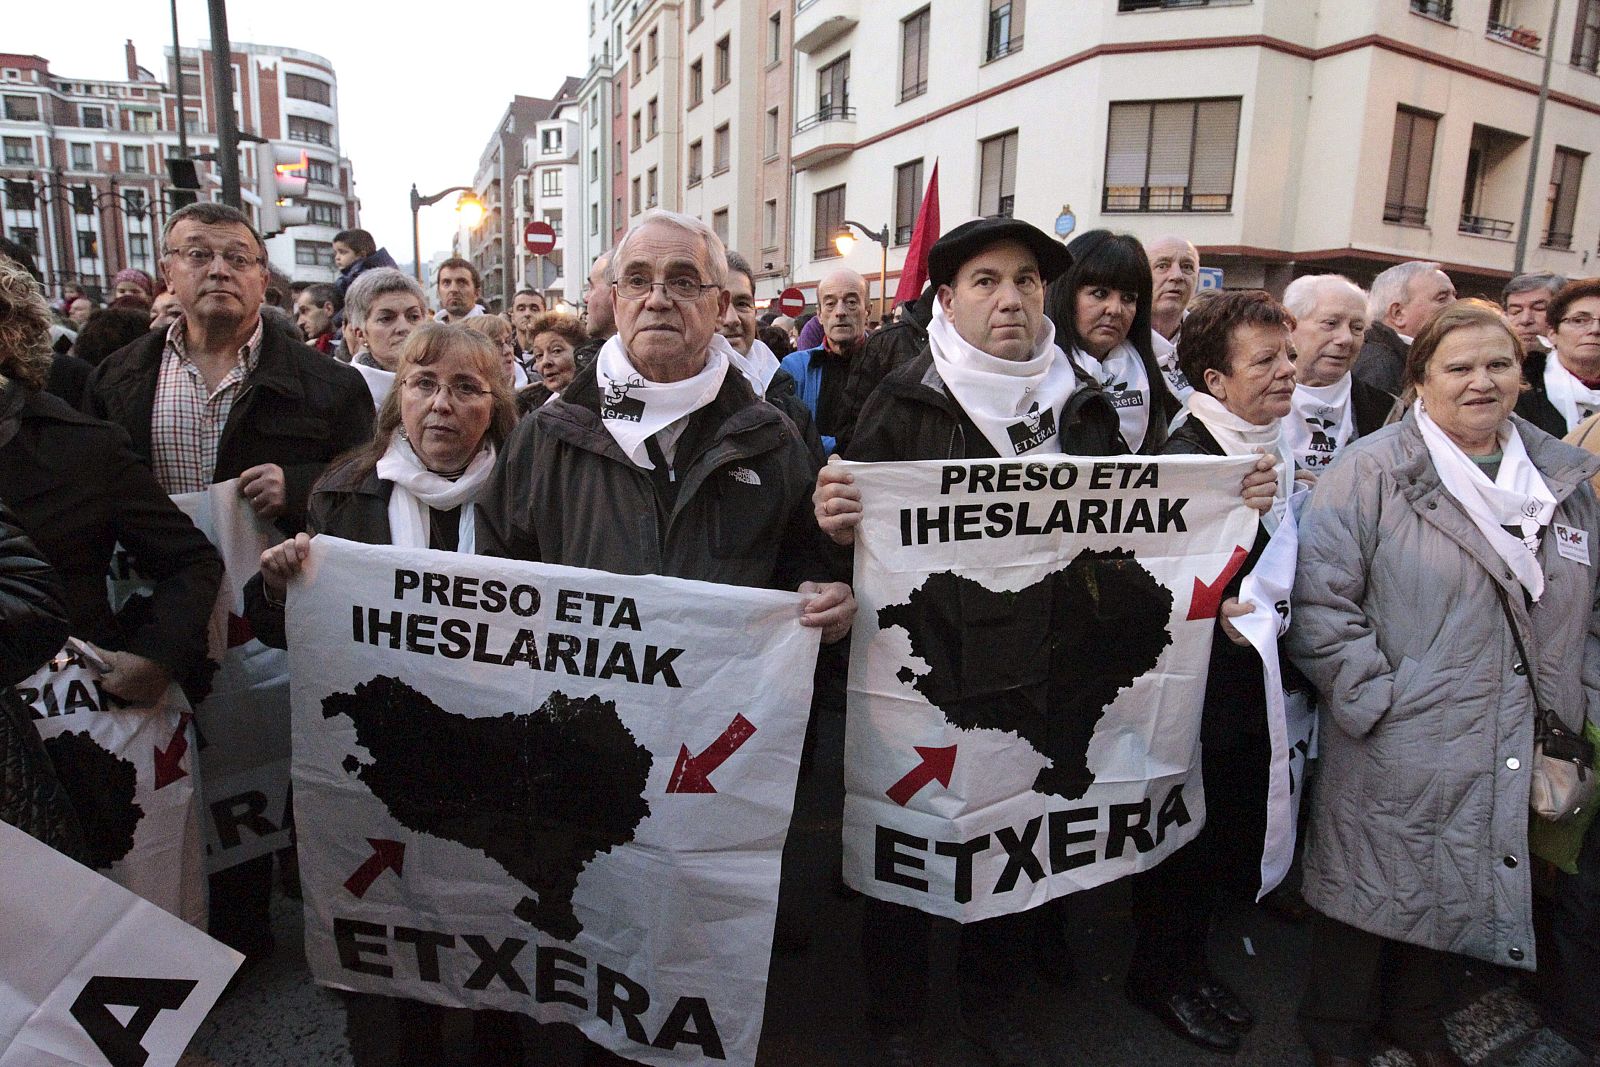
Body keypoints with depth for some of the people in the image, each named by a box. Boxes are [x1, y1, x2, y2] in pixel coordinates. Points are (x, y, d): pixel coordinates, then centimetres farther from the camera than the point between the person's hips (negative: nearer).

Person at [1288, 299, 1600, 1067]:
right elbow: (1321, 603, -15)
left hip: (1521, 753, 6)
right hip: (1395, 751, -5)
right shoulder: (1370, 473, -10)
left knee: (1466, 888, 20)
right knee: (1375, 891, 10)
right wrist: (1377, 701, -17)